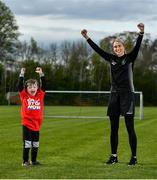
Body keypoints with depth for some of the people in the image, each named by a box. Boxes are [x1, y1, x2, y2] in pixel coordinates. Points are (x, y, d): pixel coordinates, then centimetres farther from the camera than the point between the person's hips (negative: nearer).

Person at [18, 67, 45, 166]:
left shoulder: (40, 95, 4)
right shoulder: (24, 96, -3)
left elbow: (43, 86, -1)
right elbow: (20, 86, -12)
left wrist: (41, 74, -9)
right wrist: (22, 75, -18)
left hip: (37, 125, 4)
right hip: (27, 124, -4)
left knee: (36, 144, 13)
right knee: (27, 144, 0)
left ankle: (34, 160, 26)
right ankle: (25, 161, 9)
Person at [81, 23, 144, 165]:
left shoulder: (130, 58, -1)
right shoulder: (111, 59, 9)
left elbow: (137, 46, -16)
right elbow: (98, 49, 7)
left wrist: (141, 33, -32)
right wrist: (87, 38, 1)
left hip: (127, 95, -4)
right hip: (115, 95, 5)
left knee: (130, 128, -5)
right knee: (113, 128, 8)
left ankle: (134, 157, 0)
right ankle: (114, 156, 16)